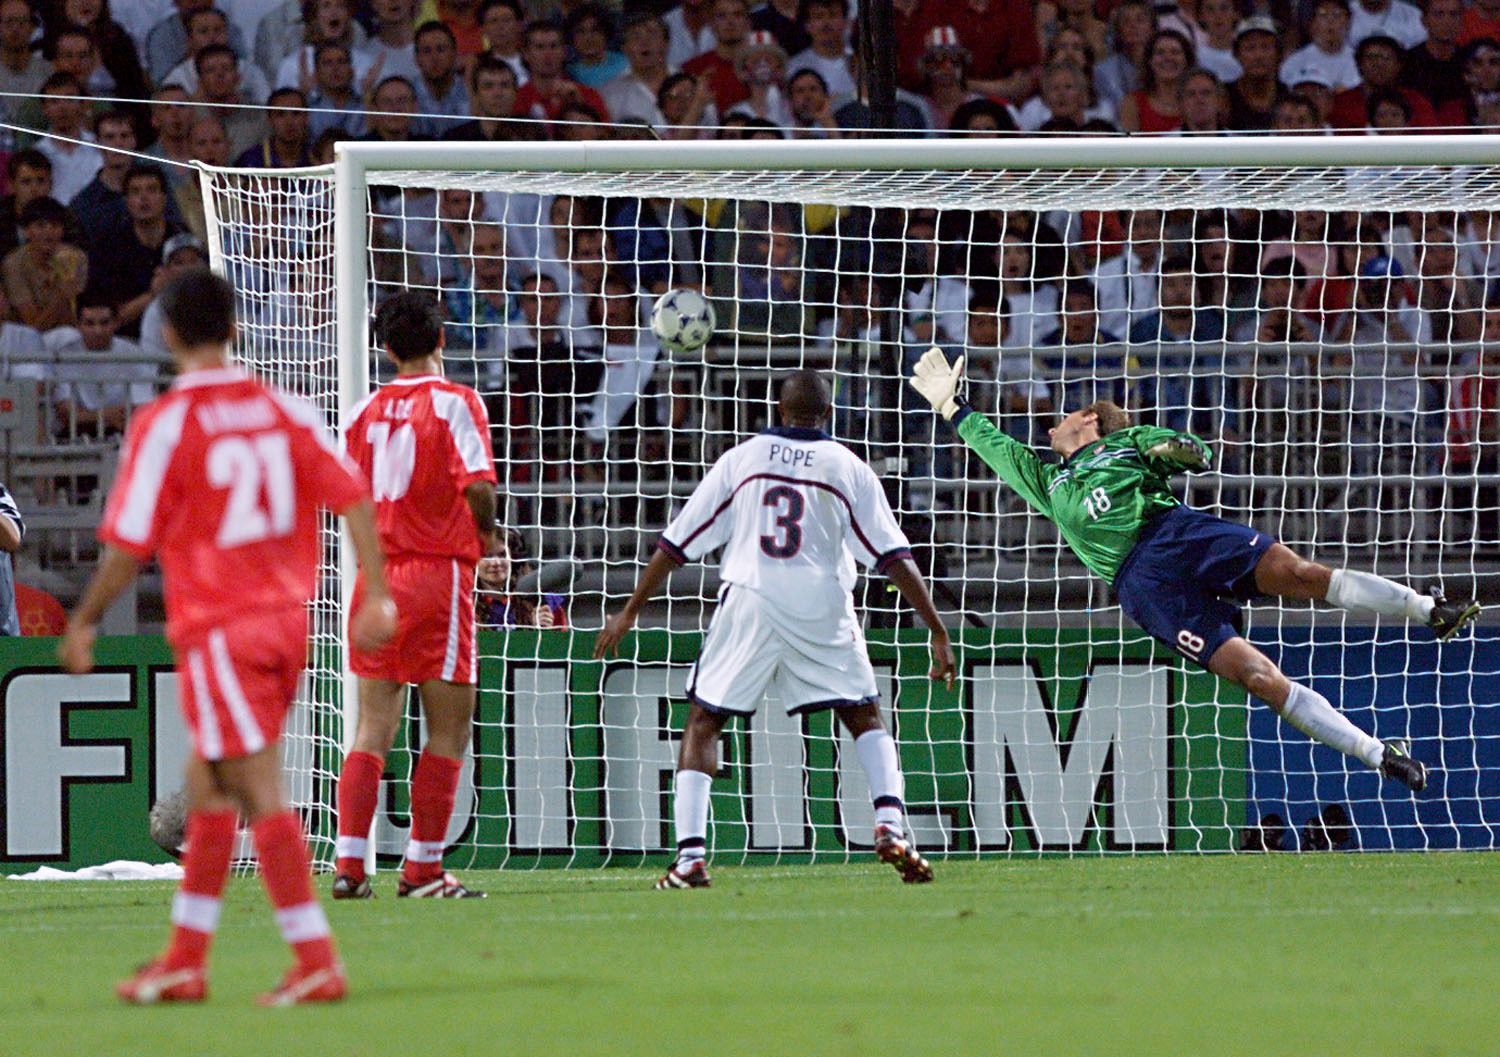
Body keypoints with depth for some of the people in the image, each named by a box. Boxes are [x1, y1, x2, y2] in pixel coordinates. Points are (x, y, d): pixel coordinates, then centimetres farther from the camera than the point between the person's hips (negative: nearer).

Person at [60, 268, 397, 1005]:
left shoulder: (163, 425, -10)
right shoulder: (284, 411, 4)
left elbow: (128, 547, -9)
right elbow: (352, 496, -2)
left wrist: (84, 624, 5)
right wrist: (376, 596, -2)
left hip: (217, 631, -6)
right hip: (286, 618, 6)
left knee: (262, 796, -6)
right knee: (207, 786, 17)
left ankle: (317, 964, -11)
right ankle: (185, 963, 21)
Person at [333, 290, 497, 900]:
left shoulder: (366, 410, 10)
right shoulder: (455, 402, -6)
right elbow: (478, 484, -17)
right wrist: (485, 532, 1)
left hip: (376, 575, 5)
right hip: (437, 571, -5)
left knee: (373, 728, 6)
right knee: (449, 729, 3)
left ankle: (349, 865, -1)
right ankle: (423, 868, 2)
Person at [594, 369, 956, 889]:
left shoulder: (741, 459, 9)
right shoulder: (849, 469, 7)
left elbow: (677, 543, 9)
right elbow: (894, 556, 2)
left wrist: (630, 610, 16)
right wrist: (937, 632, 5)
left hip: (749, 602, 0)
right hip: (822, 608, 0)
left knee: (703, 723, 8)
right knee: (865, 718, 14)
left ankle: (690, 854, -5)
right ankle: (890, 824, -6)